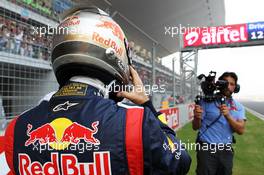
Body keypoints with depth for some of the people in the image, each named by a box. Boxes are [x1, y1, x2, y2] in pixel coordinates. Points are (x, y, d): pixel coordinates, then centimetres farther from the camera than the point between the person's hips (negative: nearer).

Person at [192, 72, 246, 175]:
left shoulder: (239, 107, 3)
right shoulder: (207, 102, -8)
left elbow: (241, 130, -9)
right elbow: (195, 127, -8)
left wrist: (228, 116, -25)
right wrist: (197, 117, -31)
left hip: (226, 150, 4)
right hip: (207, 149, -4)